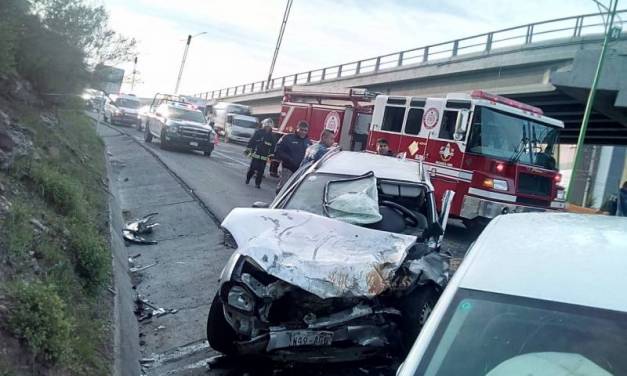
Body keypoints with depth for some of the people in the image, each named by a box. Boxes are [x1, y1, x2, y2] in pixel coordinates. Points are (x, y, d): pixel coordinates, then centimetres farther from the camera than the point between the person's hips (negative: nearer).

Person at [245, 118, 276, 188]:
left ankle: (257, 183, 9)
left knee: (260, 171, 0)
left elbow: (272, 147, 11)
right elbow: (251, 141, 0)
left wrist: (271, 155, 5)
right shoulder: (258, 132, -1)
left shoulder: (271, 136, 7)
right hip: (255, 155, -2)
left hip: (264, 157, 2)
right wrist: (248, 149, -3)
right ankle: (247, 179, 22)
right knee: (252, 169, -1)